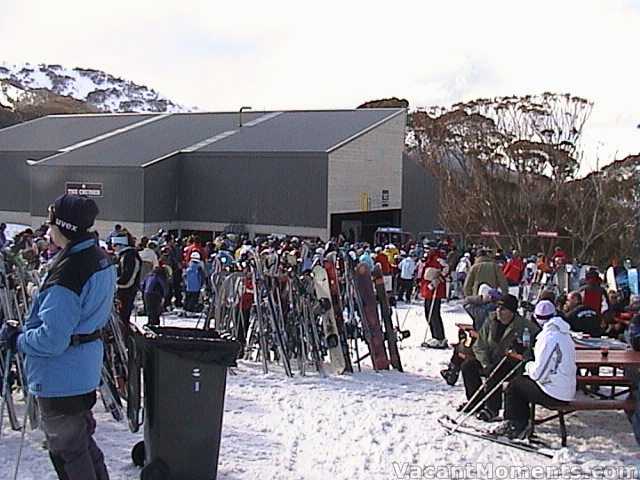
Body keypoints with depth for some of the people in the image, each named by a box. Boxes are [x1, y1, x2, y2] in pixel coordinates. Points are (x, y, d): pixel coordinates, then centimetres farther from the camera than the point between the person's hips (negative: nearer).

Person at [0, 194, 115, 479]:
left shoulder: (67, 273, -27)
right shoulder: (102, 260, 2)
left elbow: (51, 340, -29)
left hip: (60, 378, -9)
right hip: (85, 369, 9)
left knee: (67, 449, 6)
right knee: (81, 439, 24)